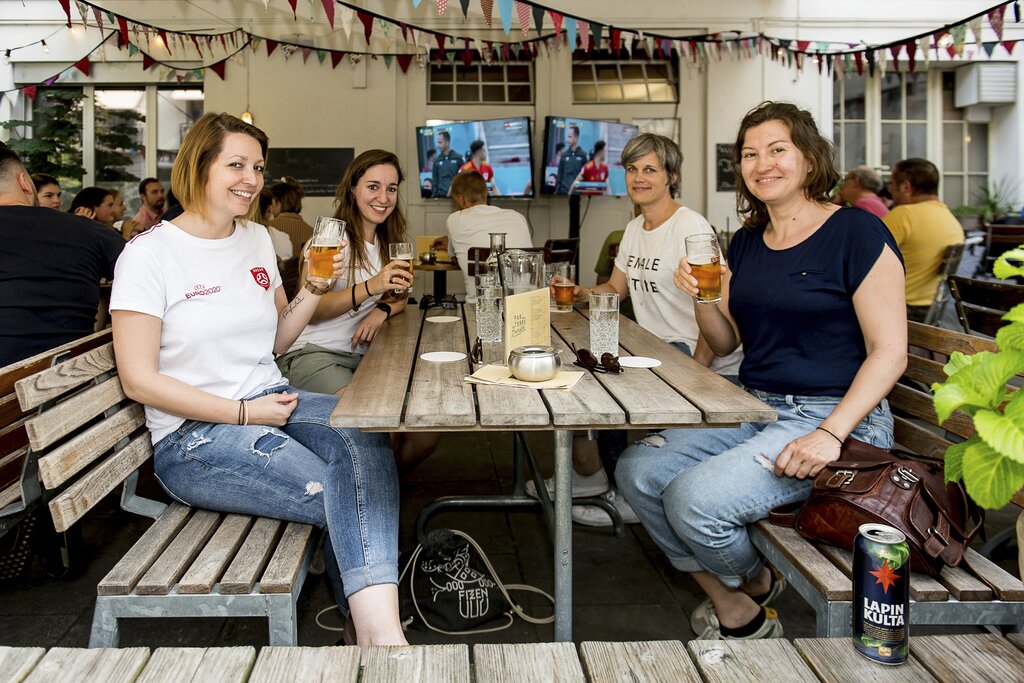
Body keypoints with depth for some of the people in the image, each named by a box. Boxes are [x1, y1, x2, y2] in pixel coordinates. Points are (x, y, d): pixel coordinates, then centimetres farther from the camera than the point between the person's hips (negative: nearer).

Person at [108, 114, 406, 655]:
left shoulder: (257, 239, 13)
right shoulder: (150, 253, -7)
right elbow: (139, 379, -11)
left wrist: (314, 289, 2)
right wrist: (245, 413, -15)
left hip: (272, 405, 6)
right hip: (194, 437, -5)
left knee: (365, 439, -29)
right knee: (345, 497, -27)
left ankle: (379, 630, -32)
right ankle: (378, 635, -13)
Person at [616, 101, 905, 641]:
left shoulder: (856, 232, -8)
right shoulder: (746, 242, 13)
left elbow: (889, 351, -13)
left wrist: (831, 434, -23)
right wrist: (704, 299, -5)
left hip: (833, 415, -7)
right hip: (751, 408, 8)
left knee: (694, 498, -24)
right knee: (637, 470, -10)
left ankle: (755, 584, 12)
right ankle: (732, 608, 6)